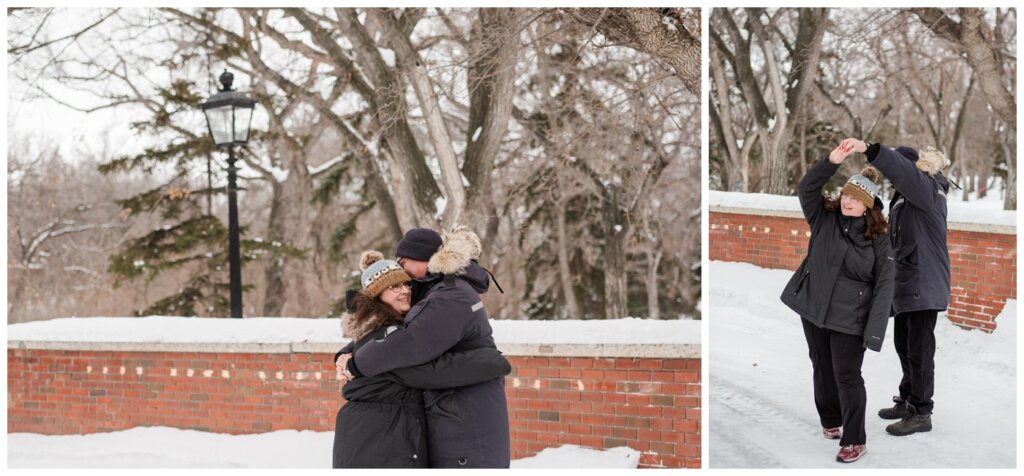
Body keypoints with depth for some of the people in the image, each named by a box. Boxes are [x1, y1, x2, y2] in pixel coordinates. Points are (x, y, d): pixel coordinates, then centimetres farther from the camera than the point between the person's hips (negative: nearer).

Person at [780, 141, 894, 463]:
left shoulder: (878, 239, -9)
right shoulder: (824, 219, -1)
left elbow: (884, 285, -10)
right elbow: (805, 189, -13)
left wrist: (874, 331, -17)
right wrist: (832, 162, -27)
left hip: (849, 318, -4)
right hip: (813, 309, 4)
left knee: (847, 376, -1)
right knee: (822, 368, 18)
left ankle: (854, 441, 8)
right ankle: (830, 421, 39)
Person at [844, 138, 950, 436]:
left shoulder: (927, 188, -11)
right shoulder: (905, 197, 15)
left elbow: (901, 168, -31)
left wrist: (869, 150, -44)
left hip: (924, 283, -9)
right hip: (906, 282, 9)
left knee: (919, 348, -5)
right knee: (904, 344, 15)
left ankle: (921, 414, 1)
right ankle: (908, 401, 27)